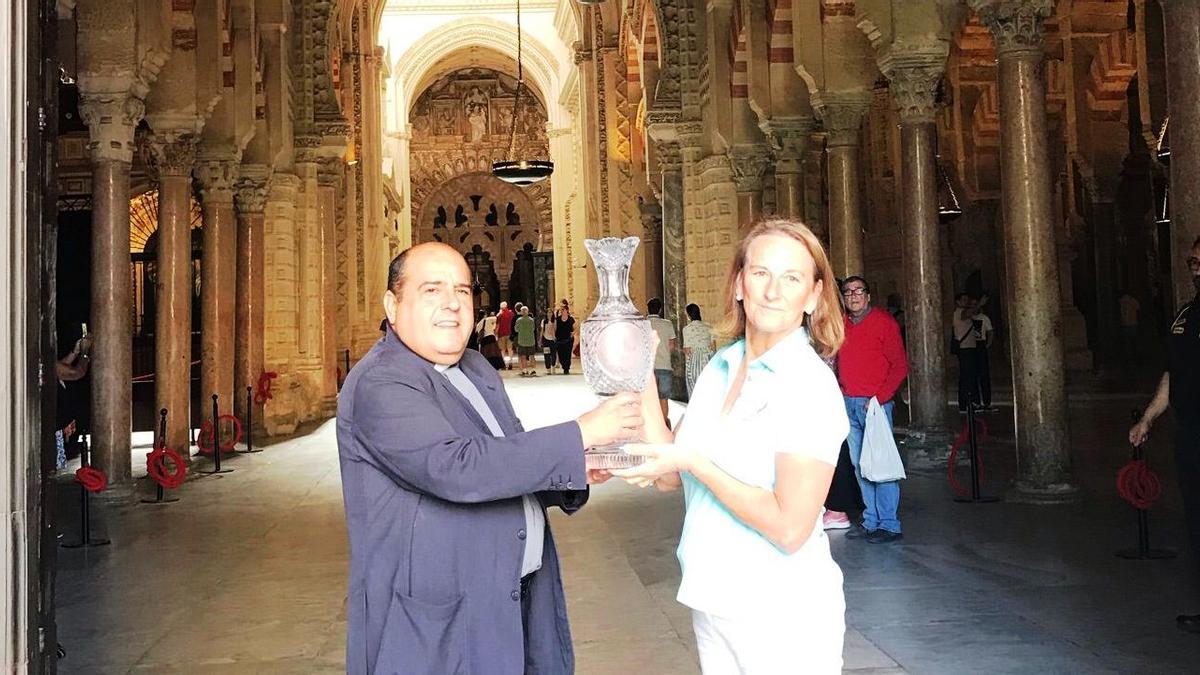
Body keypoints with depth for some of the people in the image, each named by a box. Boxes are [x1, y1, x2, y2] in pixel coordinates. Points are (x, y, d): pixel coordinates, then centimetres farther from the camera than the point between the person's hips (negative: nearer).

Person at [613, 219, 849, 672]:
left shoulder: (810, 386, -18)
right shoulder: (720, 367, 2)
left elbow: (790, 528, -23)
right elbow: (670, 477, 2)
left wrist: (693, 462, -23)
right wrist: (642, 383, -4)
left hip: (783, 615, -6)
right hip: (712, 601, 6)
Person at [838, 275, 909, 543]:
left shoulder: (883, 322, -2)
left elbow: (900, 365, -5)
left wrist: (880, 397, -14)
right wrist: (841, 395, 5)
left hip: (874, 403, -5)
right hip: (848, 403, 6)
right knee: (859, 465, 8)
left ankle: (889, 525, 0)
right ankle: (871, 521, 16)